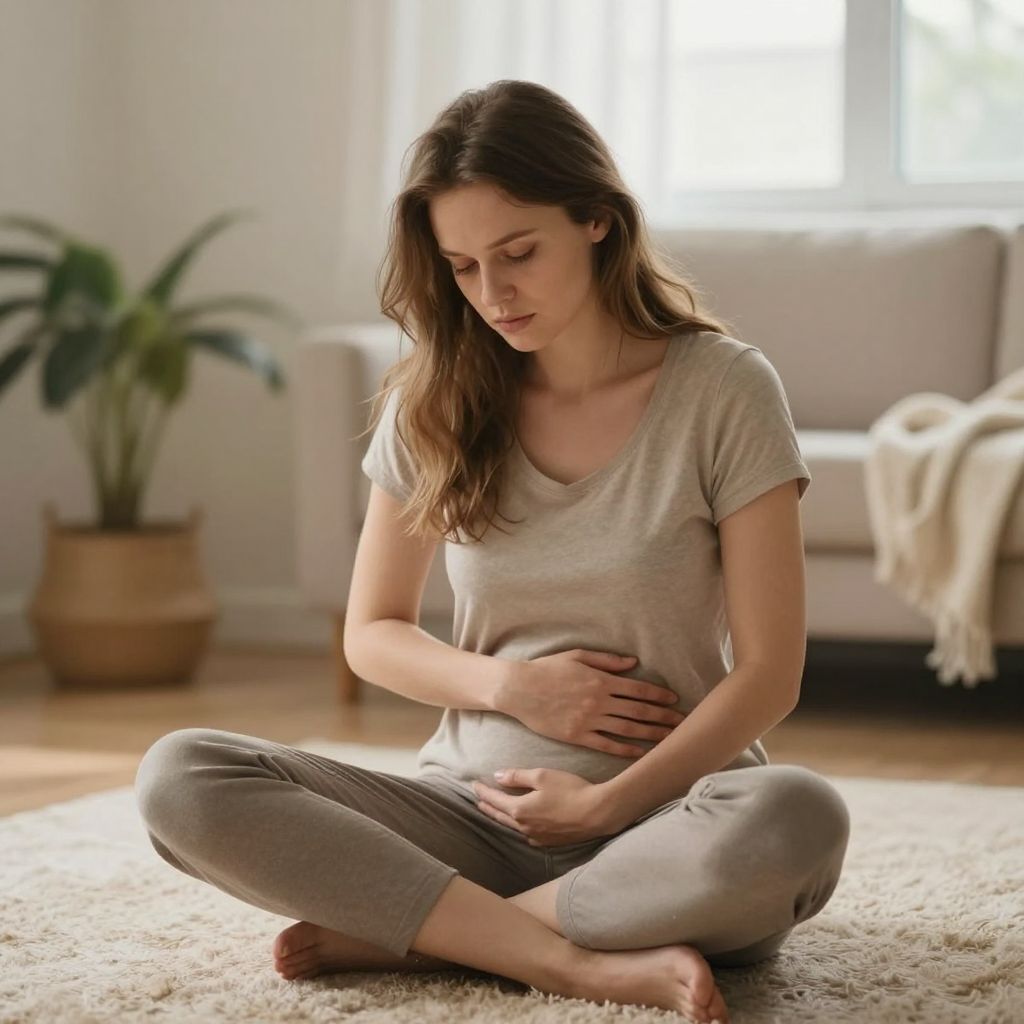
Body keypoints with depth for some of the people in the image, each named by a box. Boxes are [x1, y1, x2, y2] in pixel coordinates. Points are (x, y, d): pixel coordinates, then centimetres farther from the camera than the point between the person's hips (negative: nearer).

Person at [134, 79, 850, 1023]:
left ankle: (407, 931, -22)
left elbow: (768, 674, -6)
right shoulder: (433, 401, 4)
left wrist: (606, 805, -14)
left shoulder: (724, 389, -6)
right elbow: (372, 634, 12)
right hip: (474, 805, 3)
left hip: (662, 814, -2)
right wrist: (514, 685, -7)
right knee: (180, 778, -20)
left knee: (799, 819, -38)